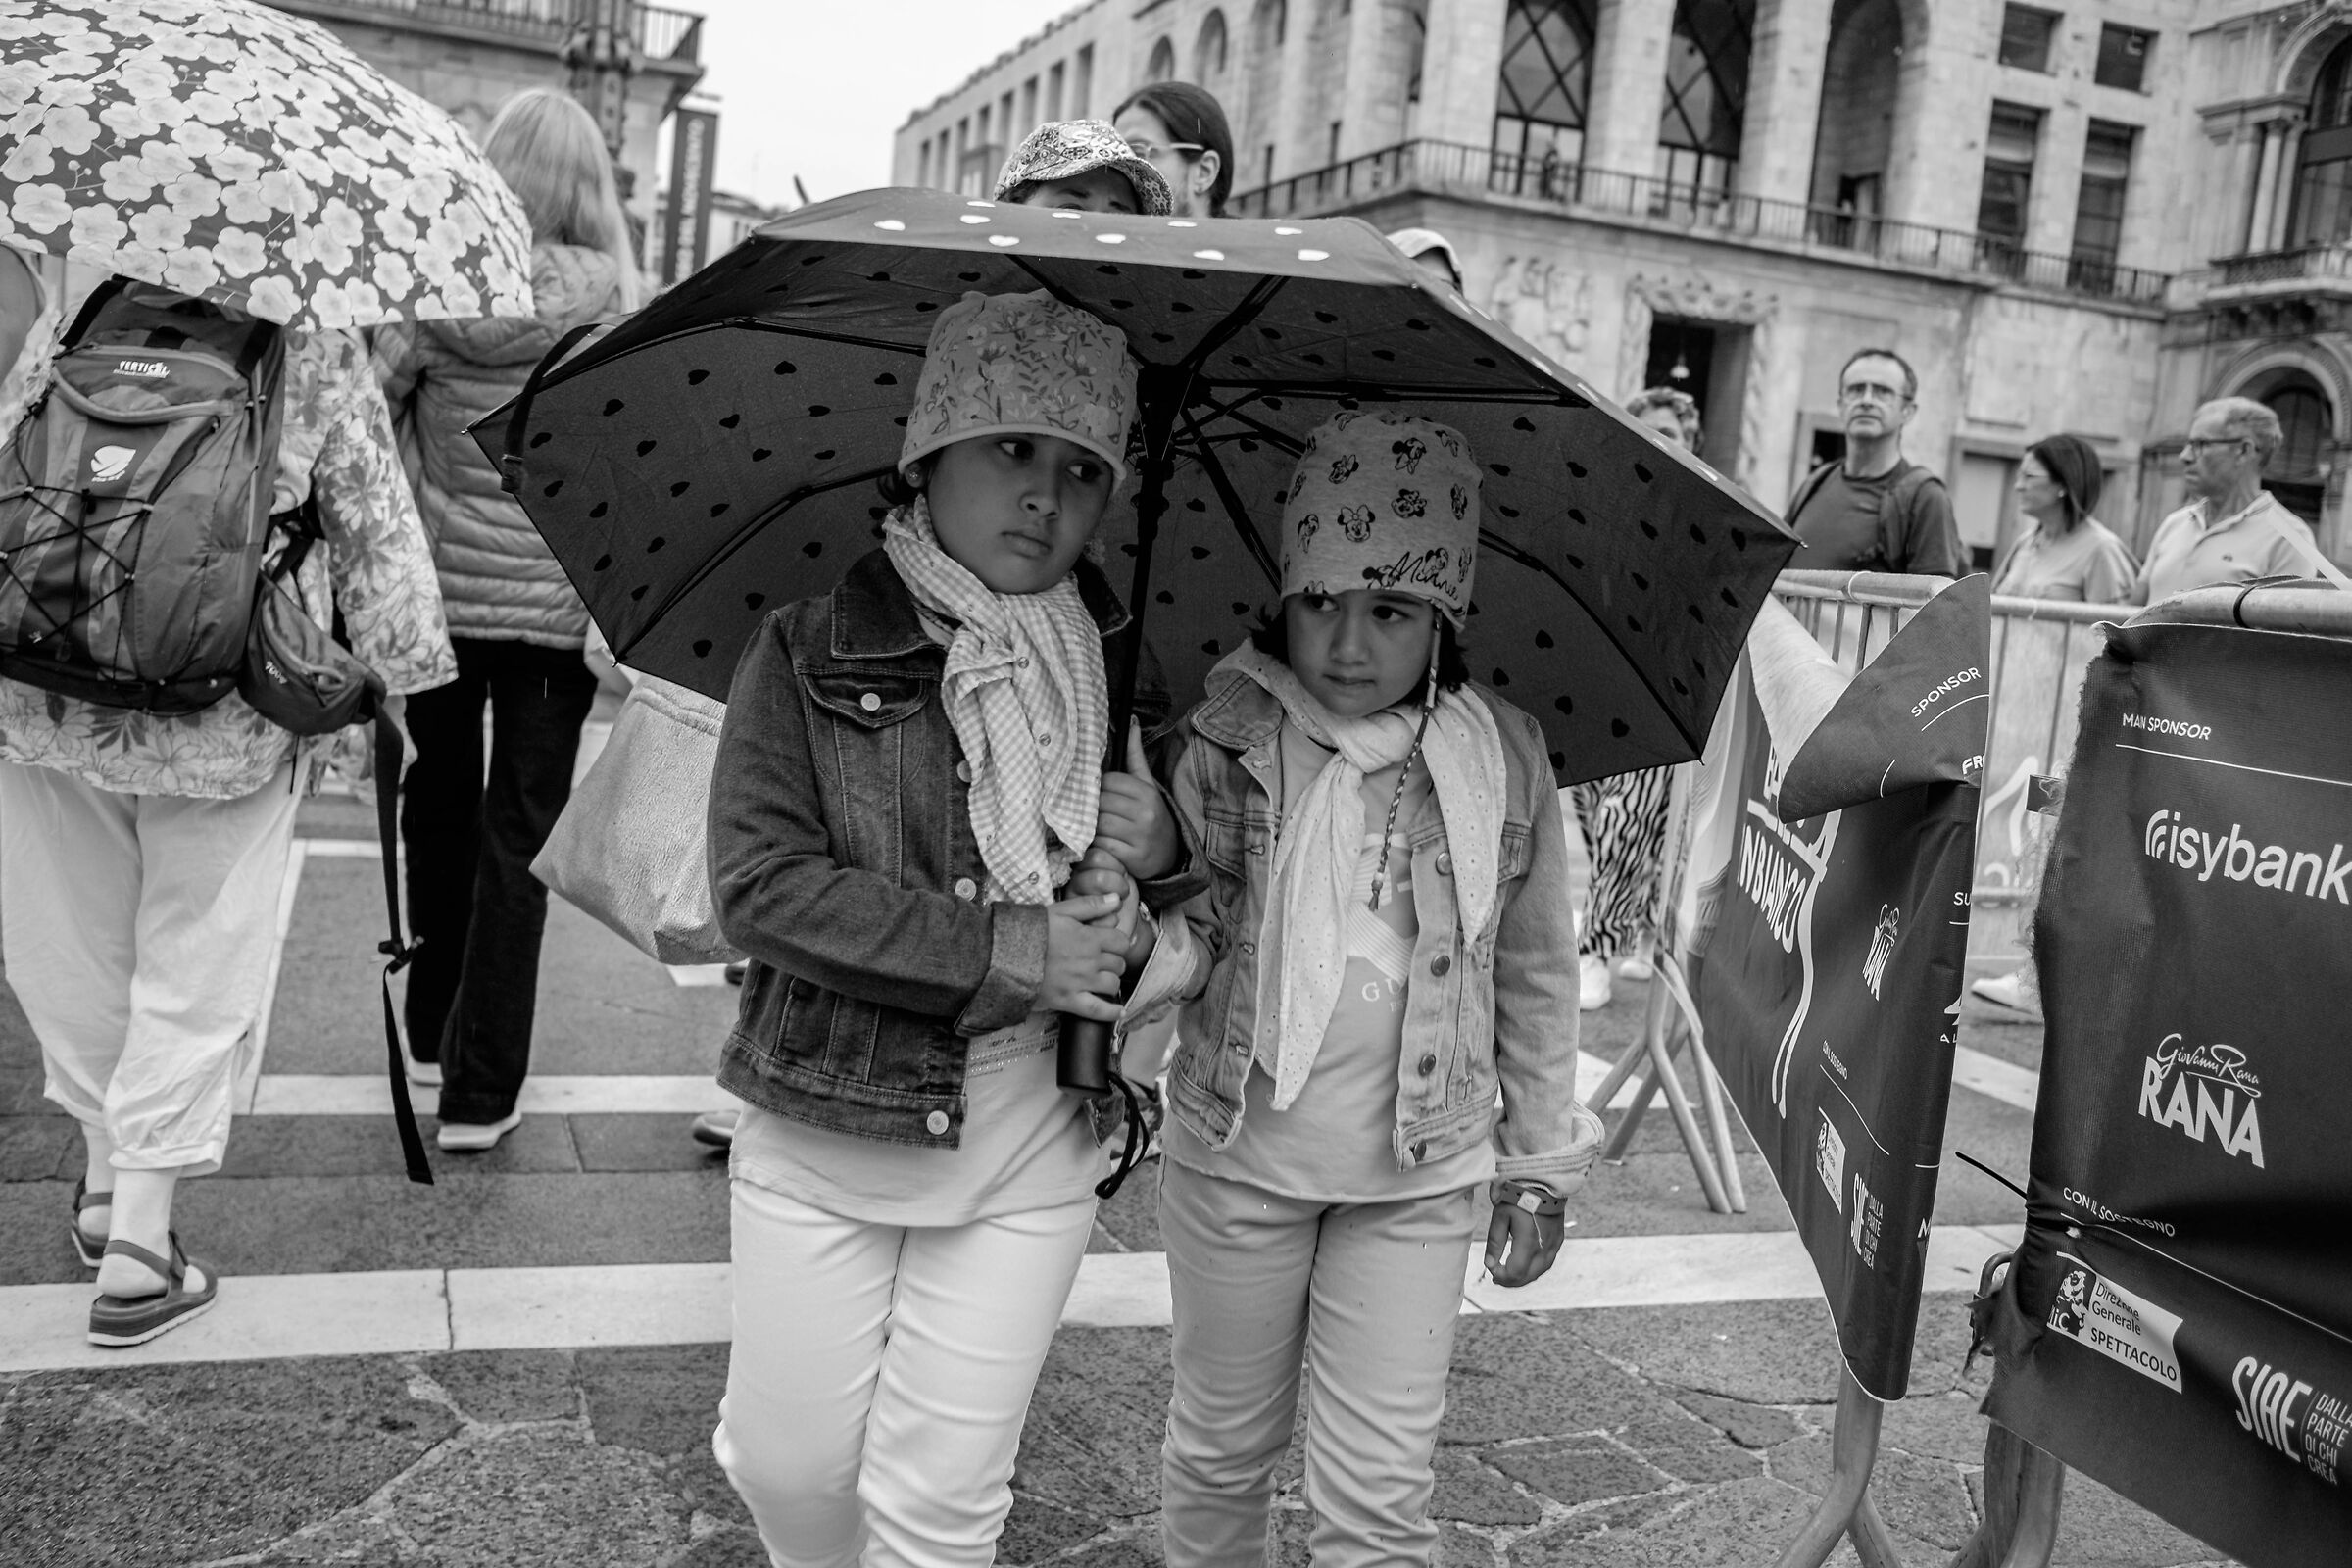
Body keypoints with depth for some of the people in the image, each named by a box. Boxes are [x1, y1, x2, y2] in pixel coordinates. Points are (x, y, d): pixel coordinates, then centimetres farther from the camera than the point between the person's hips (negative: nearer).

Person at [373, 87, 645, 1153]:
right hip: (557, 606, -2)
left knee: (438, 805, 20)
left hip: (434, 590, 2)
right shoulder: (617, 308, -8)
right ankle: (479, 1089, 7)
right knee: (520, 834, 5)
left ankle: (431, 1035, 35)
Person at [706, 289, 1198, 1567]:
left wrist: (1164, 854, -13)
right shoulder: (808, 653, -7)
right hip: (821, 1128, -1)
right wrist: (996, 949, -21)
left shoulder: (1123, 673, 0)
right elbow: (758, 886, -16)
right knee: (792, 1464, 12)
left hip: (1029, 1150, 1)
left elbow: (1191, 925, 11)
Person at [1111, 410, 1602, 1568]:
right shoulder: (1222, 740, -9)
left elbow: (1532, 972, 4)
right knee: (1223, 1447, 17)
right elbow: (1194, 925, 0)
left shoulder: (1503, 756, -6)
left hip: (1417, 1177, 0)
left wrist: (1540, 1160, 8)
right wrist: (1143, 948, -24)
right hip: (1236, 1157, 0)